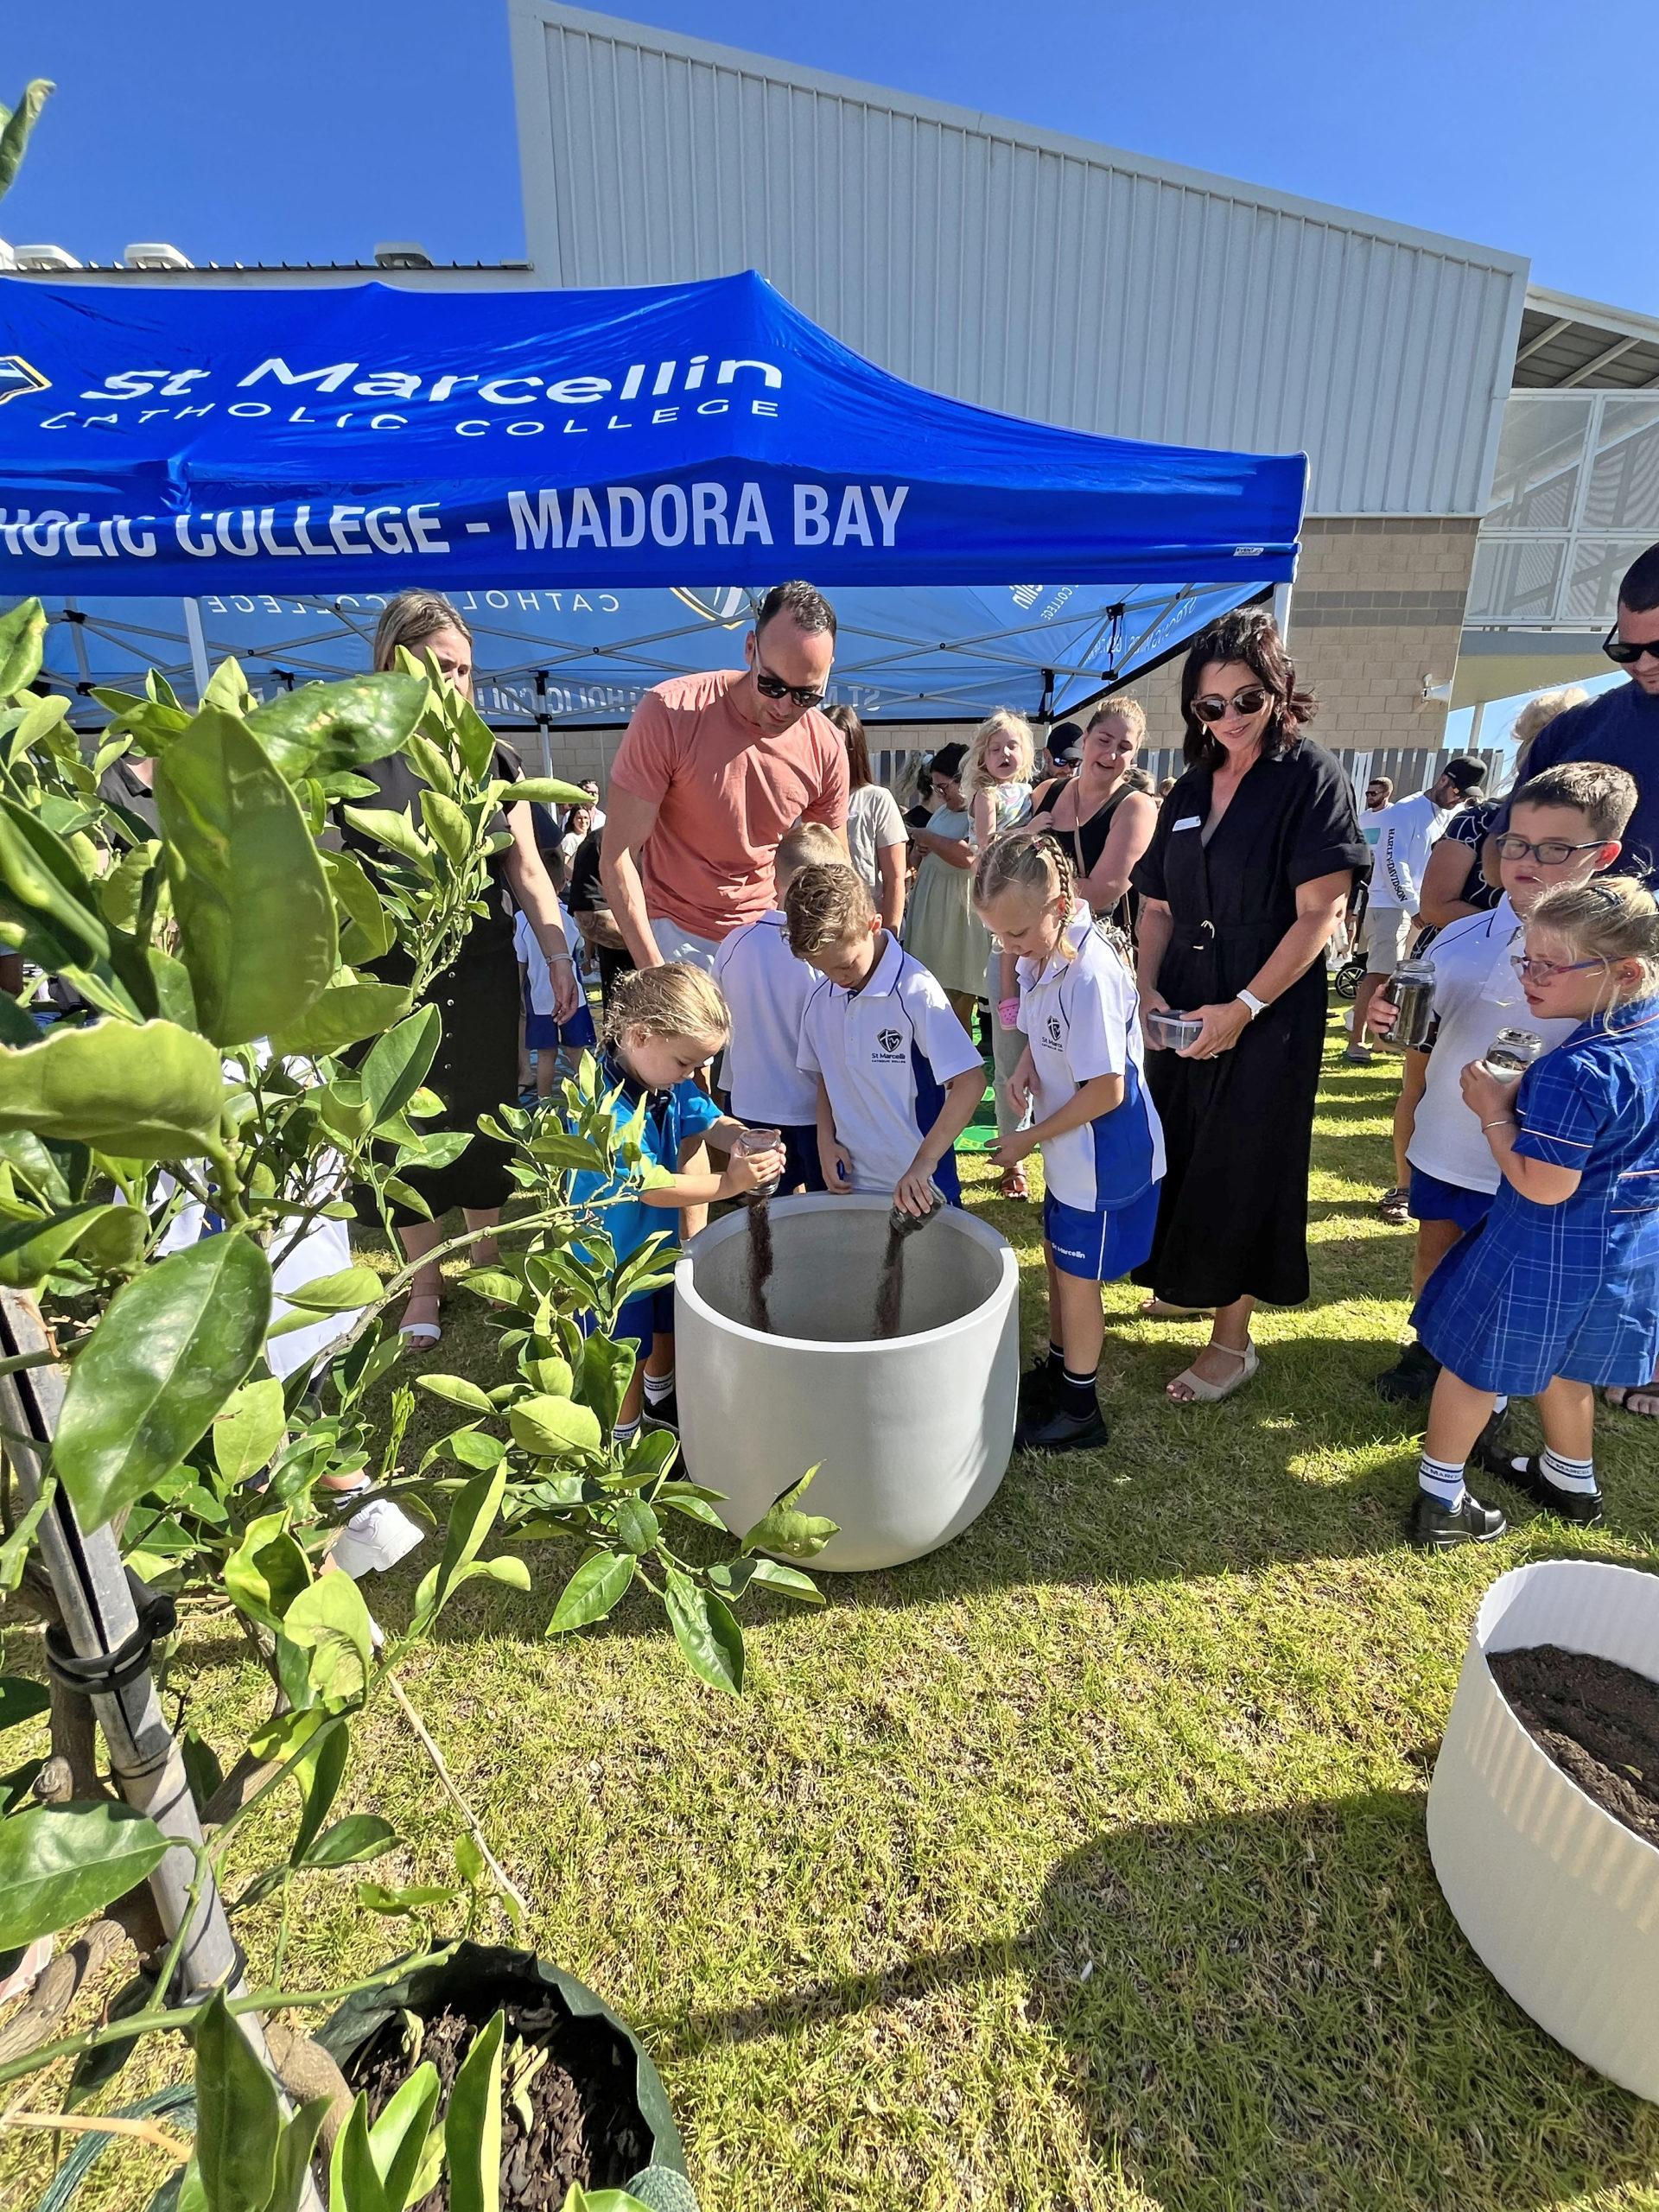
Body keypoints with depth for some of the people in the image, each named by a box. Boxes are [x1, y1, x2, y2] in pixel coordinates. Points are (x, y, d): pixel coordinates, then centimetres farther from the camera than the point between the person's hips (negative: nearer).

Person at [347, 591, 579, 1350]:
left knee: (485, 1117, 11)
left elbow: (526, 871, 8)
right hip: (394, 977, -2)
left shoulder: (494, 761, 6)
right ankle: (423, 1282, 27)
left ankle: (487, 1257, 33)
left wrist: (559, 955, 3)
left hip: (485, 974, 2)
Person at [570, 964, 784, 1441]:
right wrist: (729, 1183, -39)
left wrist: (744, 1141, -25)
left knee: (666, 1330, 29)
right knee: (629, 1361, 11)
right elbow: (651, 1188, -36)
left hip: (660, 1241, 8)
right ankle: (623, 1439, 36)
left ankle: (660, 1403, 55)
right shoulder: (605, 1108, -34)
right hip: (613, 1259, -8)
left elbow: (712, 1121, -3)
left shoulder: (671, 1081, -9)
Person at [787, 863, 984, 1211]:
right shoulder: (820, 997, -1)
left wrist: (924, 1162, -26)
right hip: (850, 1181, 5)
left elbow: (970, 1082, -22)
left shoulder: (915, 990, -19)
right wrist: (826, 1140, 1)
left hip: (917, 1185, -5)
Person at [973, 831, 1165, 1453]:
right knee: (1057, 1261, 23)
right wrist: (1026, 1064, -7)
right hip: (1068, 1150, 9)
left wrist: (1030, 1138, -17)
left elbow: (1106, 1091, -27)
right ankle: (1058, 1371, 46)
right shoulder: (1043, 955, -3)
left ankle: (1080, 1411, 29)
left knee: (1077, 1280, 8)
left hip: (1105, 1157, -9)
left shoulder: (1090, 974, -29)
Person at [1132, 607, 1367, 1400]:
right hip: (1184, 1011, 6)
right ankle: (1189, 1281, 38)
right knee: (1180, 1157, 14)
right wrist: (1148, 989, -4)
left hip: (1270, 1014, -6)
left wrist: (1244, 1007, -19)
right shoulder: (1190, 789, 10)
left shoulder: (1311, 776, -7)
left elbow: (1320, 913, -14)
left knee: (1241, 1170, 1)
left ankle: (1233, 1338, 17)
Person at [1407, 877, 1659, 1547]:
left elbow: (1542, 1187, -25)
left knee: (1472, 1365, 9)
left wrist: (1494, 1112, -16)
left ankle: (1439, 1497, 21)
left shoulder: (1573, 1072, -30)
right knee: (1559, 1366, 28)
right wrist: (1527, 1103, 9)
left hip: (1545, 1256, -8)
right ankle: (1571, 1482, 47)